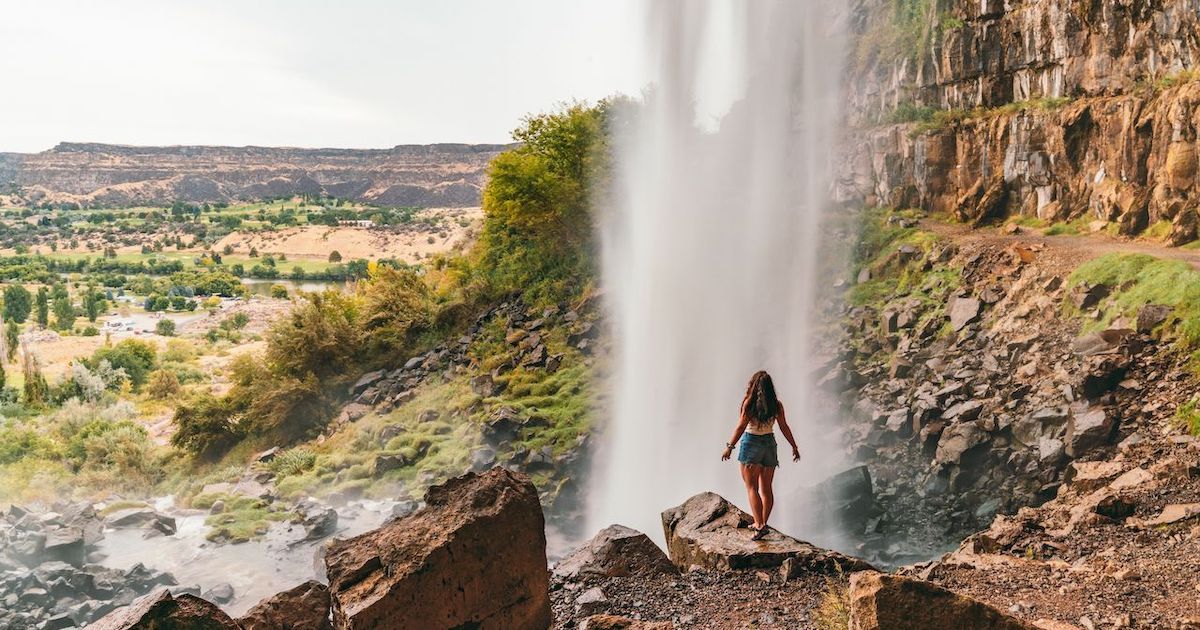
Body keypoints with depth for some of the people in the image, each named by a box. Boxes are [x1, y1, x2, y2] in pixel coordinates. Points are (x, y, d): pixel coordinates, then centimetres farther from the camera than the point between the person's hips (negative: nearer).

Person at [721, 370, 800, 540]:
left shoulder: (749, 403, -11)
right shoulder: (776, 405, 0)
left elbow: (741, 427, -12)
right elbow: (784, 428, 4)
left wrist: (730, 447, -6)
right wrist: (794, 447, 15)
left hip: (751, 444, -4)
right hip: (769, 444, 4)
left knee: (752, 488, -1)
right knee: (767, 488, 14)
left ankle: (760, 525, -12)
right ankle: (762, 524, 22)